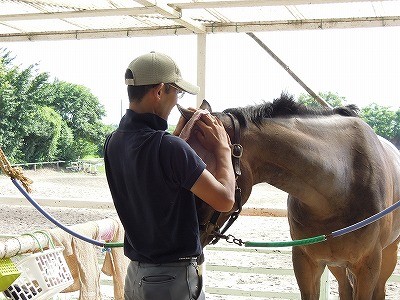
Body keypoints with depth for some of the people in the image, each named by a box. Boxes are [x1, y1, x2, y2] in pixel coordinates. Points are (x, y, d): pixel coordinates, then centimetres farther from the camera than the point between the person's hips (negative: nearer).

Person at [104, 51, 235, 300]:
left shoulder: (114, 143, 1)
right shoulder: (169, 147, -25)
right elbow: (225, 200, -19)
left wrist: (177, 136, 11)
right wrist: (222, 148, -5)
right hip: (174, 280, -8)